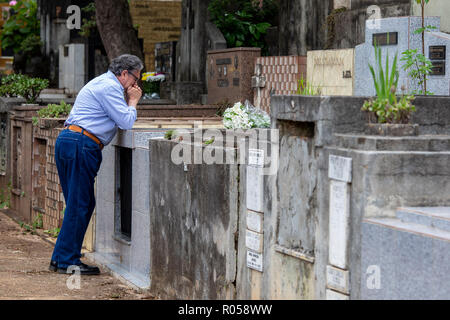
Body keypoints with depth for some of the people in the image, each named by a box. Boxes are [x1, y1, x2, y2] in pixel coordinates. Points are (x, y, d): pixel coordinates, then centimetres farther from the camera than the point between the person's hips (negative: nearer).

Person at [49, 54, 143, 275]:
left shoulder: (101, 84, 25)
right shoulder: (109, 87, -8)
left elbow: (119, 120, 29)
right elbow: (126, 123, -11)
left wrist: (127, 101, 20)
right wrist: (133, 102, 4)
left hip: (67, 141, 11)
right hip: (81, 146, -11)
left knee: (80, 204, 13)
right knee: (79, 205, -7)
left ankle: (60, 259, 15)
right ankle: (67, 261, -6)